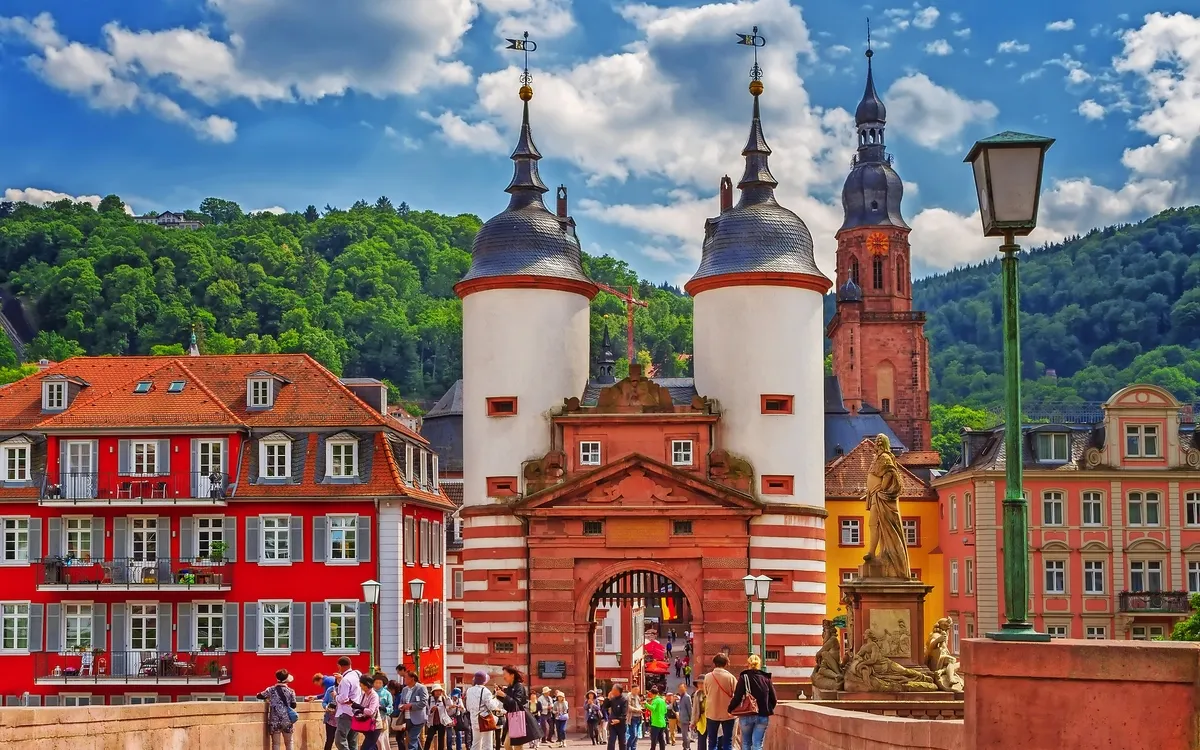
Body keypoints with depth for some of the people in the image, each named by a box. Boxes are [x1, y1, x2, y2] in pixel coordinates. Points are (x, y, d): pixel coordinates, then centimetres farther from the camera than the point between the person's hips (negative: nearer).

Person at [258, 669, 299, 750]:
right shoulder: (290, 691, -1)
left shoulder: (271, 690, -1)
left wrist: (268, 698, 28)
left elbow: (259, 696, 10)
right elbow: (293, 706, 0)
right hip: (287, 721, 1)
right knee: (288, 743, 14)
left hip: (275, 721, -1)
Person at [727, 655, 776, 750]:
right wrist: (768, 710, 20)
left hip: (747, 716, -1)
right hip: (763, 716, 1)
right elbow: (773, 699, 3)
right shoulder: (766, 678, 2)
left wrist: (730, 709, 5)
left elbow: (737, 697, -11)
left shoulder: (744, 677, -6)